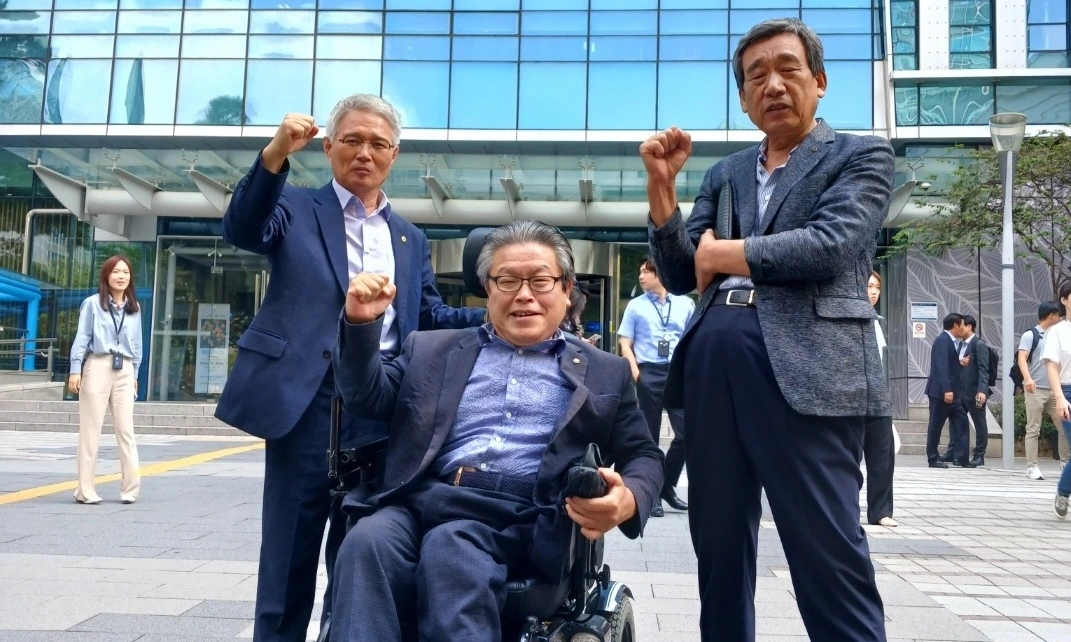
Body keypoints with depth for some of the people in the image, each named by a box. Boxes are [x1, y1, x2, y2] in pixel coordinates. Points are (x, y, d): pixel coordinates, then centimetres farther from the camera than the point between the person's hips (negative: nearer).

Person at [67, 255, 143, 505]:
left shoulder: (134, 307, 12)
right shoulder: (92, 303, 0)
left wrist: (135, 373, 14)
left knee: (126, 429, 2)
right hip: (97, 367, -3)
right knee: (90, 429, 1)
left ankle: (131, 487, 5)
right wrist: (75, 369, -8)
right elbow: (82, 337, -2)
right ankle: (85, 489, 7)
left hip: (124, 370, 3)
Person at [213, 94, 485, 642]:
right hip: (308, 398, -3)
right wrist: (276, 155, -26)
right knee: (292, 543, 4)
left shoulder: (411, 239, 18)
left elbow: (430, 320, 14)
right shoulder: (297, 209, 8)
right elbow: (241, 230, -12)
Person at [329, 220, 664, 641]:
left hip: (519, 518, -1)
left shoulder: (604, 372, 17)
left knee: (449, 549, -33)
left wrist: (629, 498, -10)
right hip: (421, 499, 2)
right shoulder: (433, 349, 21)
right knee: (368, 541, -30)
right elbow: (367, 398, 17)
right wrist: (361, 322, 1)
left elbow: (643, 456, 14)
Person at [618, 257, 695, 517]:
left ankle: (667, 485, 20)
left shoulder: (685, 304, 9)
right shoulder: (635, 305, 7)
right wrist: (635, 372, -10)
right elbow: (625, 343, 4)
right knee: (649, 436, 4)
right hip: (648, 373, -1)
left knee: (686, 432, -1)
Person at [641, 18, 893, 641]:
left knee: (827, 551, -3)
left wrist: (723, 253, 1)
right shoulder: (724, 174, 20)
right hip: (714, 364, 5)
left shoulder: (861, 155, 8)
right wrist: (662, 185, 2)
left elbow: (830, 244, -10)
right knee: (719, 544, 12)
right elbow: (680, 276, 14)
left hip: (807, 367, -5)